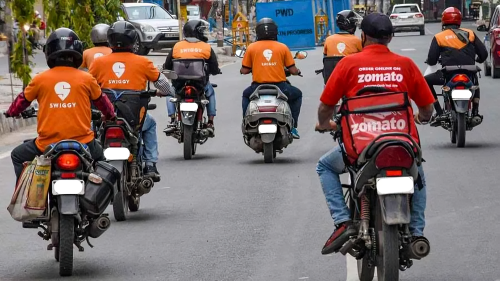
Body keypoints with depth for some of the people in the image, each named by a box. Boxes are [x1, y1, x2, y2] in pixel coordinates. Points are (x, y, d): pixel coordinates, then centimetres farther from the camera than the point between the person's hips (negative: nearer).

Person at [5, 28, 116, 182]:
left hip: (48, 145, -1)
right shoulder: (87, 79, -1)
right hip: (82, 144, 1)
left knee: (18, 156, 26)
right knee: (100, 157, 33)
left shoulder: (40, 79, -1)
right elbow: (101, 101, 17)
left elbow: (22, 100, 16)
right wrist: (111, 115, 39)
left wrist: (11, 112, 38)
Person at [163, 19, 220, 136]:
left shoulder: (177, 46, 3)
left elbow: (167, 67, 9)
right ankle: (210, 123, 24)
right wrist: (216, 71, 27)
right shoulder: (207, 47, 0)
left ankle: (172, 121, 17)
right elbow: (214, 69, 2)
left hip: (179, 84, 0)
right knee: (210, 92, 33)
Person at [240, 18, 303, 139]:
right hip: (279, 87, -1)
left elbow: (244, 70, 3)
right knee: (297, 95, 30)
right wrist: (297, 71, 25)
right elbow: (293, 70, 1)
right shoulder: (282, 47, 1)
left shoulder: (251, 47, 1)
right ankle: (292, 127, 19)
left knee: (246, 95, 35)